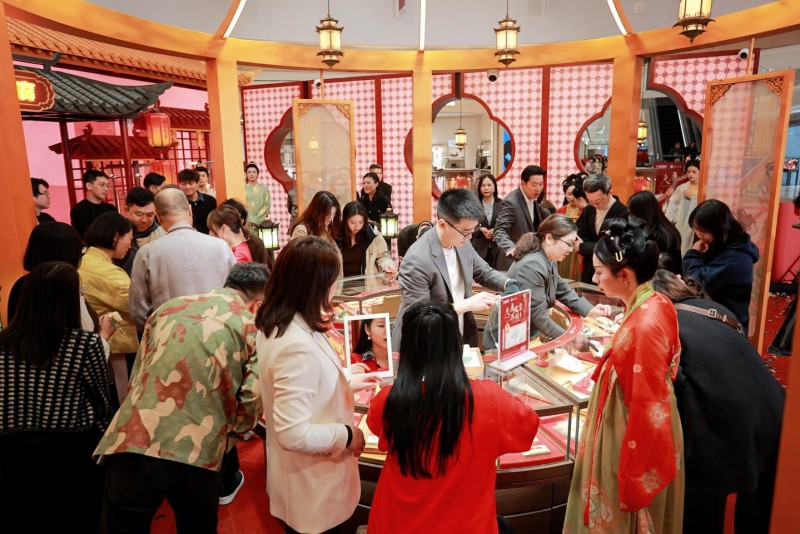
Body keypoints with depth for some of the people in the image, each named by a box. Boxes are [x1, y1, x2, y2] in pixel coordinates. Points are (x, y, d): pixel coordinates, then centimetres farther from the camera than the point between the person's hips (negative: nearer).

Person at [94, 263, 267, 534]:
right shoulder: (253, 328, 3)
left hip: (132, 443, 2)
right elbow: (253, 399, -8)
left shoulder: (169, 307, 14)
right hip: (197, 454, -2)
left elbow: (137, 376, 20)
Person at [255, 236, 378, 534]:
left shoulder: (275, 323, -3)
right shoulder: (298, 346, -34)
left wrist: (348, 383, 14)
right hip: (312, 490, -9)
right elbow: (295, 434, -33)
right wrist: (347, 434, -19)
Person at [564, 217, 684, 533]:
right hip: (636, 432, 9)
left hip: (638, 442, -9)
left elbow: (649, 408, -24)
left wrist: (632, 480, -17)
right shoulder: (655, 304, -1)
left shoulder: (646, 325, -29)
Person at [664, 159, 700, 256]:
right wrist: (669, 198, -12)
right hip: (681, 224, 3)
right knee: (679, 248, 3)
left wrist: (692, 197, -11)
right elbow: (673, 205, 6)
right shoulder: (681, 188, 8)